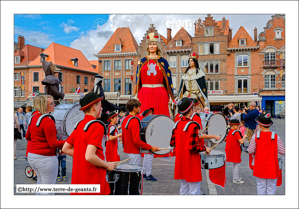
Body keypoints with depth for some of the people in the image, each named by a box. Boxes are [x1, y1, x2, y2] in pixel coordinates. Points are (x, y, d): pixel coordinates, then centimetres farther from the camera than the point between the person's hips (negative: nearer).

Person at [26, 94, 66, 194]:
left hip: (31, 156, 9)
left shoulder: (33, 117, 6)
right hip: (45, 158, -9)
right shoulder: (48, 120, -21)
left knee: (41, 181, 28)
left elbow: (27, 136, 18)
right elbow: (53, 144, -21)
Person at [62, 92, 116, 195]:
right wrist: (107, 165, -12)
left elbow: (65, 149, 12)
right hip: (93, 182, -8)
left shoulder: (79, 125, 6)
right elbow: (90, 156, -27)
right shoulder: (97, 126, -19)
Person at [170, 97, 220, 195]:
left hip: (181, 163, 8)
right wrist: (205, 148, -8)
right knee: (194, 191, 4)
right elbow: (194, 147, -23)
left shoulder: (177, 124, 3)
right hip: (192, 164, -7)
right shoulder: (193, 125, -19)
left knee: (183, 189, 19)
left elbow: (172, 143, 7)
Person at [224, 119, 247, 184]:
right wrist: (244, 136, -10)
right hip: (235, 151, -8)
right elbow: (241, 142, -27)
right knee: (237, 163, 1)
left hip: (230, 151, 8)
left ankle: (235, 176, 31)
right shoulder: (236, 133, -19)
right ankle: (235, 179, 5)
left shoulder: (228, 132, 3)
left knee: (234, 163, 20)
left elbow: (225, 140, 14)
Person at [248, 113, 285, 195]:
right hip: (272, 167, 0)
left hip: (260, 167, 1)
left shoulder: (255, 137, -10)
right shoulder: (276, 137, -10)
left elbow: (250, 151, -12)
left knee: (261, 186, 14)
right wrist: (274, 150, 9)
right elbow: (282, 151, -9)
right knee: (271, 188, 10)